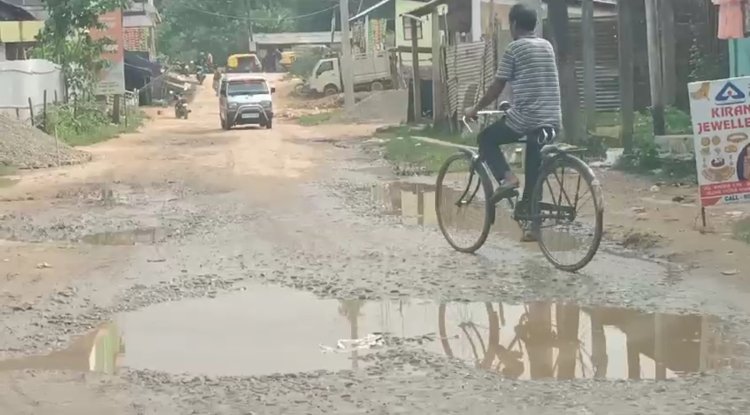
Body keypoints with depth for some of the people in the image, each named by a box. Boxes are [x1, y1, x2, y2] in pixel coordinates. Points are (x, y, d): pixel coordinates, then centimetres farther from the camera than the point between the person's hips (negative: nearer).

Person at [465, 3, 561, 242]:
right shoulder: (547, 46, 16)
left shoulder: (514, 48, -4)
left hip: (526, 117, -6)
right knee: (534, 175, 14)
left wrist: (476, 109, 10)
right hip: (551, 120, 7)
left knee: (486, 139, 15)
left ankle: (506, 178, -5)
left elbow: (497, 86, -3)